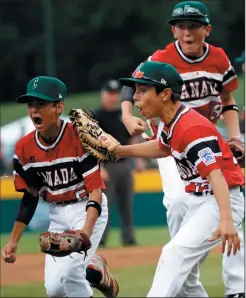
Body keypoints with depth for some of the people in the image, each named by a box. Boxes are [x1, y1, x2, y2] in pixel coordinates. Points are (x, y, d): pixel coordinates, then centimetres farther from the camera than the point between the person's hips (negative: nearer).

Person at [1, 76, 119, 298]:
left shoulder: (79, 137, -21)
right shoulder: (24, 148, -5)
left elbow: (95, 191, -24)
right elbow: (30, 197, 6)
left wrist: (85, 232, -39)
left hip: (87, 209, -6)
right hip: (57, 215, 6)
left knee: (68, 273, -24)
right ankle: (94, 269, 28)